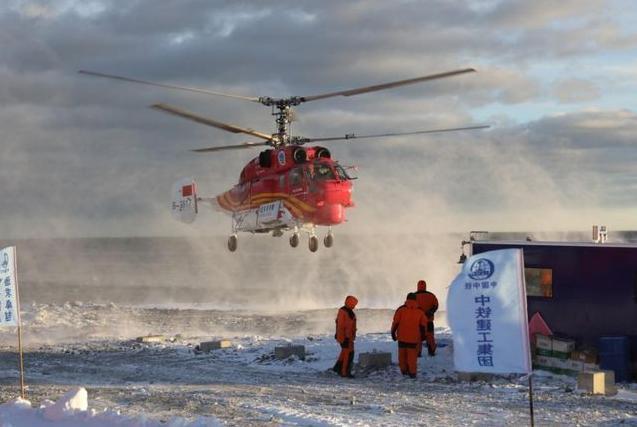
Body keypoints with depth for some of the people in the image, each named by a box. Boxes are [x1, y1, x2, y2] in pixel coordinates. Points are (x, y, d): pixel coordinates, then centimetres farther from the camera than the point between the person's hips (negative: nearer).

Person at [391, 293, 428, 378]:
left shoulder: (401, 309, -3)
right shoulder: (420, 311, 3)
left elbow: (395, 322, -2)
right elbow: (423, 324, 7)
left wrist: (393, 333, 8)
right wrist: (423, 335, 18)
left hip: (402, 337, 0)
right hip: (414, 337, 0)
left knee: (402, 353, 14)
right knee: (412, 355, 2)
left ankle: (404, 370, 19)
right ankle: (412, 372, -2)